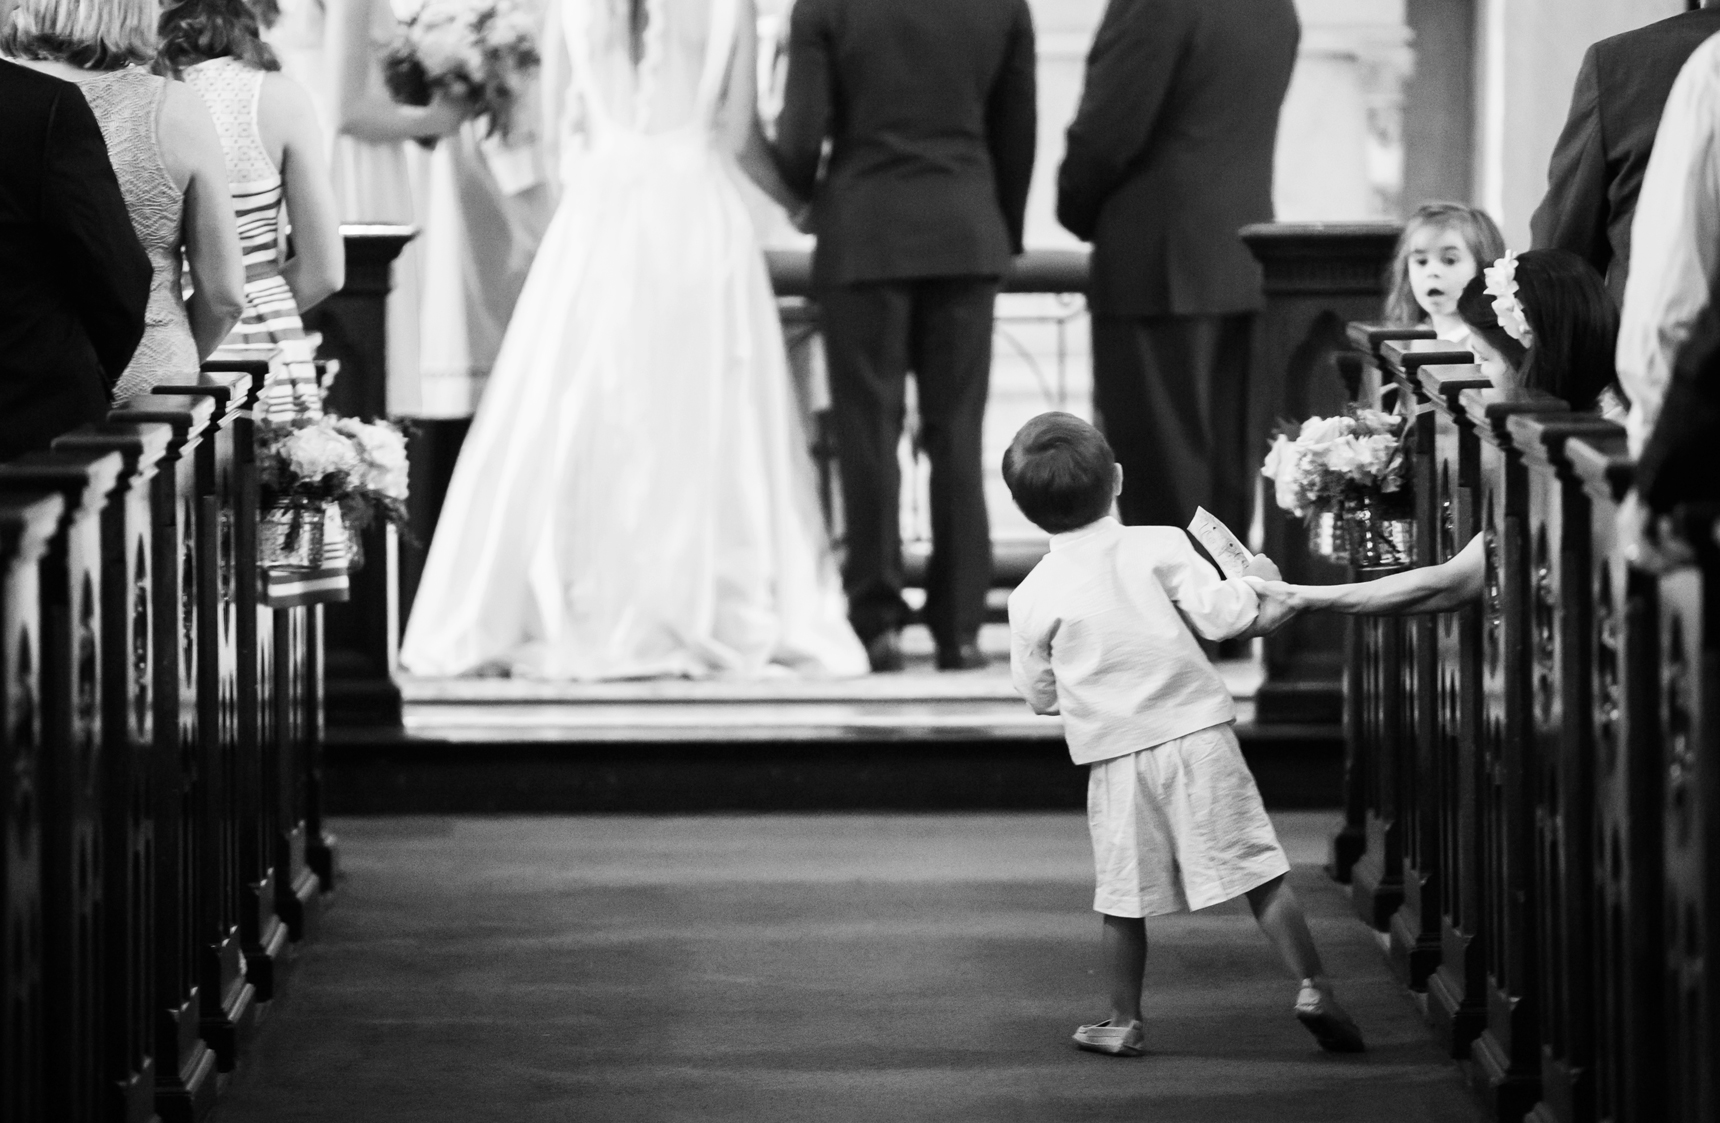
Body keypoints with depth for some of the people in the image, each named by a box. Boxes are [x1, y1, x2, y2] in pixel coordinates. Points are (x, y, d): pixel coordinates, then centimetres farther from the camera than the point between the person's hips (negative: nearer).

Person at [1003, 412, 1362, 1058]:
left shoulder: (1032, 597, -2)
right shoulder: (1157, 548, -5)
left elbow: (1039, 695, 7)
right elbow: (1221, 616, -9)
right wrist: (1258, 581, 10)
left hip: (1115, 755, 0)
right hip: (1197, 734, 0)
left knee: (1123, 898, 11)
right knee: (1256, 869, 3)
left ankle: (1125, 1022, 17)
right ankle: (1313, 987, -1)